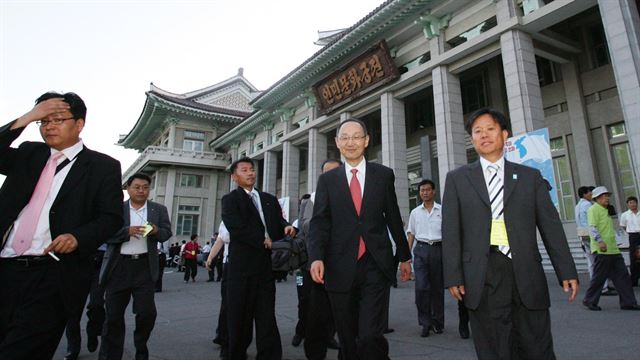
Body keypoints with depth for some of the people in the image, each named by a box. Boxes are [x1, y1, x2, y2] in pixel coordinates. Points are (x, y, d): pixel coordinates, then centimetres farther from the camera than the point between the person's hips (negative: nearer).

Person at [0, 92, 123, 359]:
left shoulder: (102, 166, 2)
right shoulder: (29, 153, 18)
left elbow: (112, 217, -2)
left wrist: (78, 236, -20)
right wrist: (28, 117, -4)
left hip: (53, 275, -5)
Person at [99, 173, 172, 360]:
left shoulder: (159, 209, 10)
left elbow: (167, 232, 7)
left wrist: (156, 231, -15)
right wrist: (127, 231, -19)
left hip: (145, 266, 1)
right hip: (119, 266, 0)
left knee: (147, 312, 0)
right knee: (113, 315, 8)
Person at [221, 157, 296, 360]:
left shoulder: (270, 199, 18)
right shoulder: (230, 200, 2)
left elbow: (279, 222, 11)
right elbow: (236, 228, -13)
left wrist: (287, 228, -12)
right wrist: (264, 241, -13)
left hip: (267, 264, 4)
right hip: (242, 265, -4)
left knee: (267, 316, 8)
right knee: (240, 316, 7)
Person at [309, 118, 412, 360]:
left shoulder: (384, 175, 5)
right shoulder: (327, 180, 6)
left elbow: (394, 217, 10)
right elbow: (319, 222, -1)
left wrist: (405, 256, 16)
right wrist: (317, 257, -16)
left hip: (376, 265, -1)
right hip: (341, 267, 1)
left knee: (370, 335, -12)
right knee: (347, 338, 13)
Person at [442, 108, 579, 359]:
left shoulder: (530, 176, 11)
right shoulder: (457, 179, 7)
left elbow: (550, 226, 9)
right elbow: (451, 231, 2)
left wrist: (567, 271, 4)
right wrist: (453, 276, -4)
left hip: (526, 274, 1)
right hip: (483, 277, -1)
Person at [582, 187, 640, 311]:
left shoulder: (606, 210, 21)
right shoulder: (594, 209, -9)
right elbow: (592, 228, -22)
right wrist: (600, 241, -33)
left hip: (613, 249, 9)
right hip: (602, 250, -9)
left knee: (622, 276, 7)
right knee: (599, 277, -3)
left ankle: (628, 302, 14)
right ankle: (590, 301, 10)